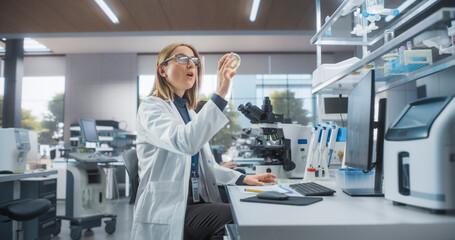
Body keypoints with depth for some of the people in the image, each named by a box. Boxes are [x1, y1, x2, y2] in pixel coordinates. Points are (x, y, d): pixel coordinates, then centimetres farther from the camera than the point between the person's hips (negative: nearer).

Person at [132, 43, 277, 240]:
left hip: (195, 202, 8)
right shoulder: (151, 107, -8)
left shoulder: (189, 111, 17)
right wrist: (219, 94, -31)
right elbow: (186, 143, -29)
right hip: (167, 211, -7)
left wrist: (243, 178, 7)